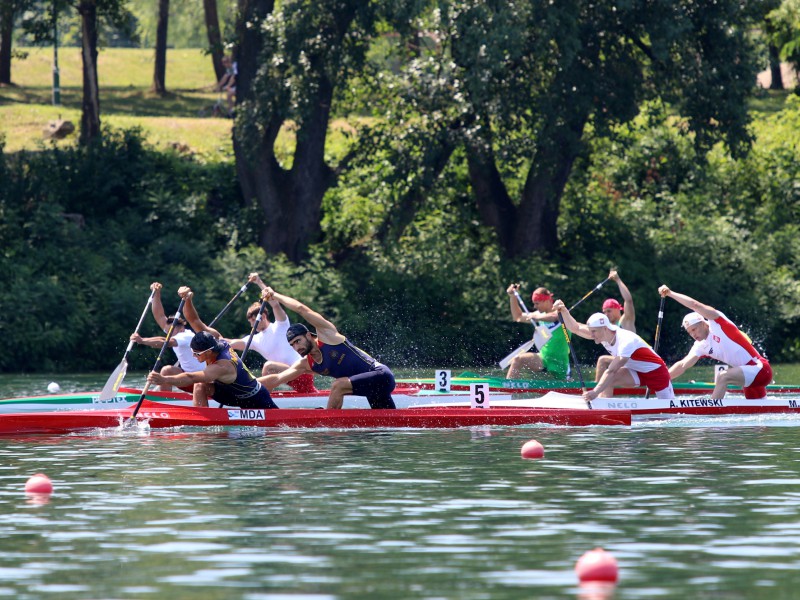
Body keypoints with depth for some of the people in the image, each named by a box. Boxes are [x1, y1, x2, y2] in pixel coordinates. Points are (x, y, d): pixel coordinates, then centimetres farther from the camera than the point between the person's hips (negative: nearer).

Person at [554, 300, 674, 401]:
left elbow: (612, 371, -42)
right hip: (636, 372, 6)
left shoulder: (626, 341, -36)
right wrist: (563, 311, -32)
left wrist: (595, 392, -49)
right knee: (607, 381, -22)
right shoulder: (602, 333, -13)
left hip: (656, 371, -6)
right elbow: (575, 328, -15)